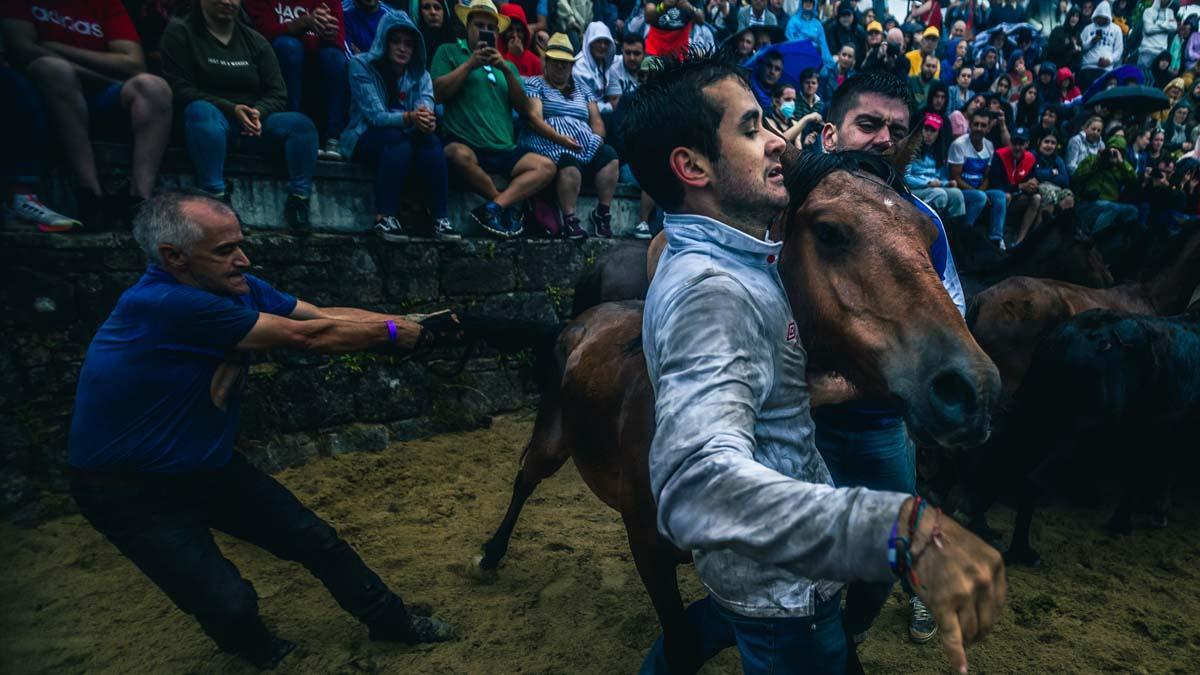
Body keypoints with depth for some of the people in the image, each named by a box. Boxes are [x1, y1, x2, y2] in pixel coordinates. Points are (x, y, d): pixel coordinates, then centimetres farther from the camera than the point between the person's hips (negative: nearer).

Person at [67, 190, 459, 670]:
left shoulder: (236, 288, -8)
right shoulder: (163, 304, -34)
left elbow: (327, 315, -8)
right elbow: (307, 336, -31)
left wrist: (417, 324, -16)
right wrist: (397, 332, -21)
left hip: (207, 465, 7)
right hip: (131, 491, -7)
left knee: (315, 540, 6)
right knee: (229, 603, -11)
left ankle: (392, 622, 25)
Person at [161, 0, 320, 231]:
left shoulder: (255, 40, 12)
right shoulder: (180, 32, 3)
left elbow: (277, 93, 5)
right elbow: (180, 88, -6)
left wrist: (258, 112, -18)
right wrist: (230, 109, -19)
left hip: (254, 122, 3)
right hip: (212, 121, -3)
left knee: (301, 123, -23)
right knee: (201, 110, -37)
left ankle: (297, 201, -29)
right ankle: (217, 198, -45)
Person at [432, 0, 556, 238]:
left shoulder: (506, 64, 25)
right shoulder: (449, 51, 14)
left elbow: (524, 109, 12)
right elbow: (438, 93, -1)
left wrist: (506, 70, 0)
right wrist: (470, 64, -5)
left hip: (505, 150, 4)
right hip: (464, 144, -4)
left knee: (546, 166, -16)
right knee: (460, 155, -38)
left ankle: (493, 207, -23)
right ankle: (507, 204, -14)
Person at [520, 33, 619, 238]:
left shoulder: (580, 86, 26)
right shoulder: (535, 84, 11)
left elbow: (596, 118, 20)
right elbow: (534, 118, -6)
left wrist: (597, 138, -3)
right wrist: (559, 138, -21)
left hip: (586, 144, 5)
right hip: (550, 143, -5)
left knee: (609, 156, -24)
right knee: (570, 160, -37)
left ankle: (603, 212, -21)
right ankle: (569, 220, -35)